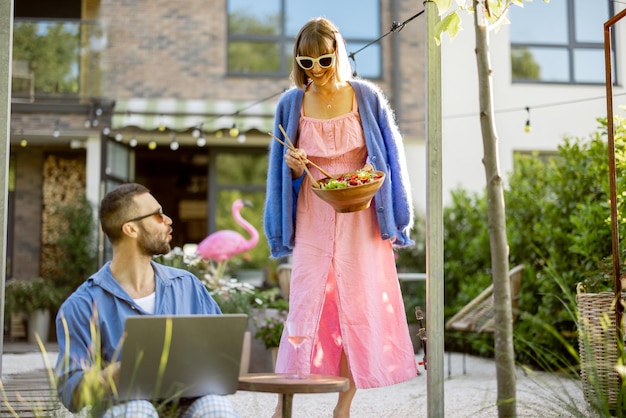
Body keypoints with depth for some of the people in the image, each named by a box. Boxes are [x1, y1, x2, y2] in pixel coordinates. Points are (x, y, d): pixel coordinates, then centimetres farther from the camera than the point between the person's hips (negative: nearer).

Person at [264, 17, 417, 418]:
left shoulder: (367, 97, 0)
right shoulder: (292, 104, 3)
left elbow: (389, 157, 6)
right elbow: (284, 170, 10)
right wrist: (293, 165, -11)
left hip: (360, 218, 0)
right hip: (313, 219, 0)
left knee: (359, 305, 2)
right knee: (305, 306, -4)